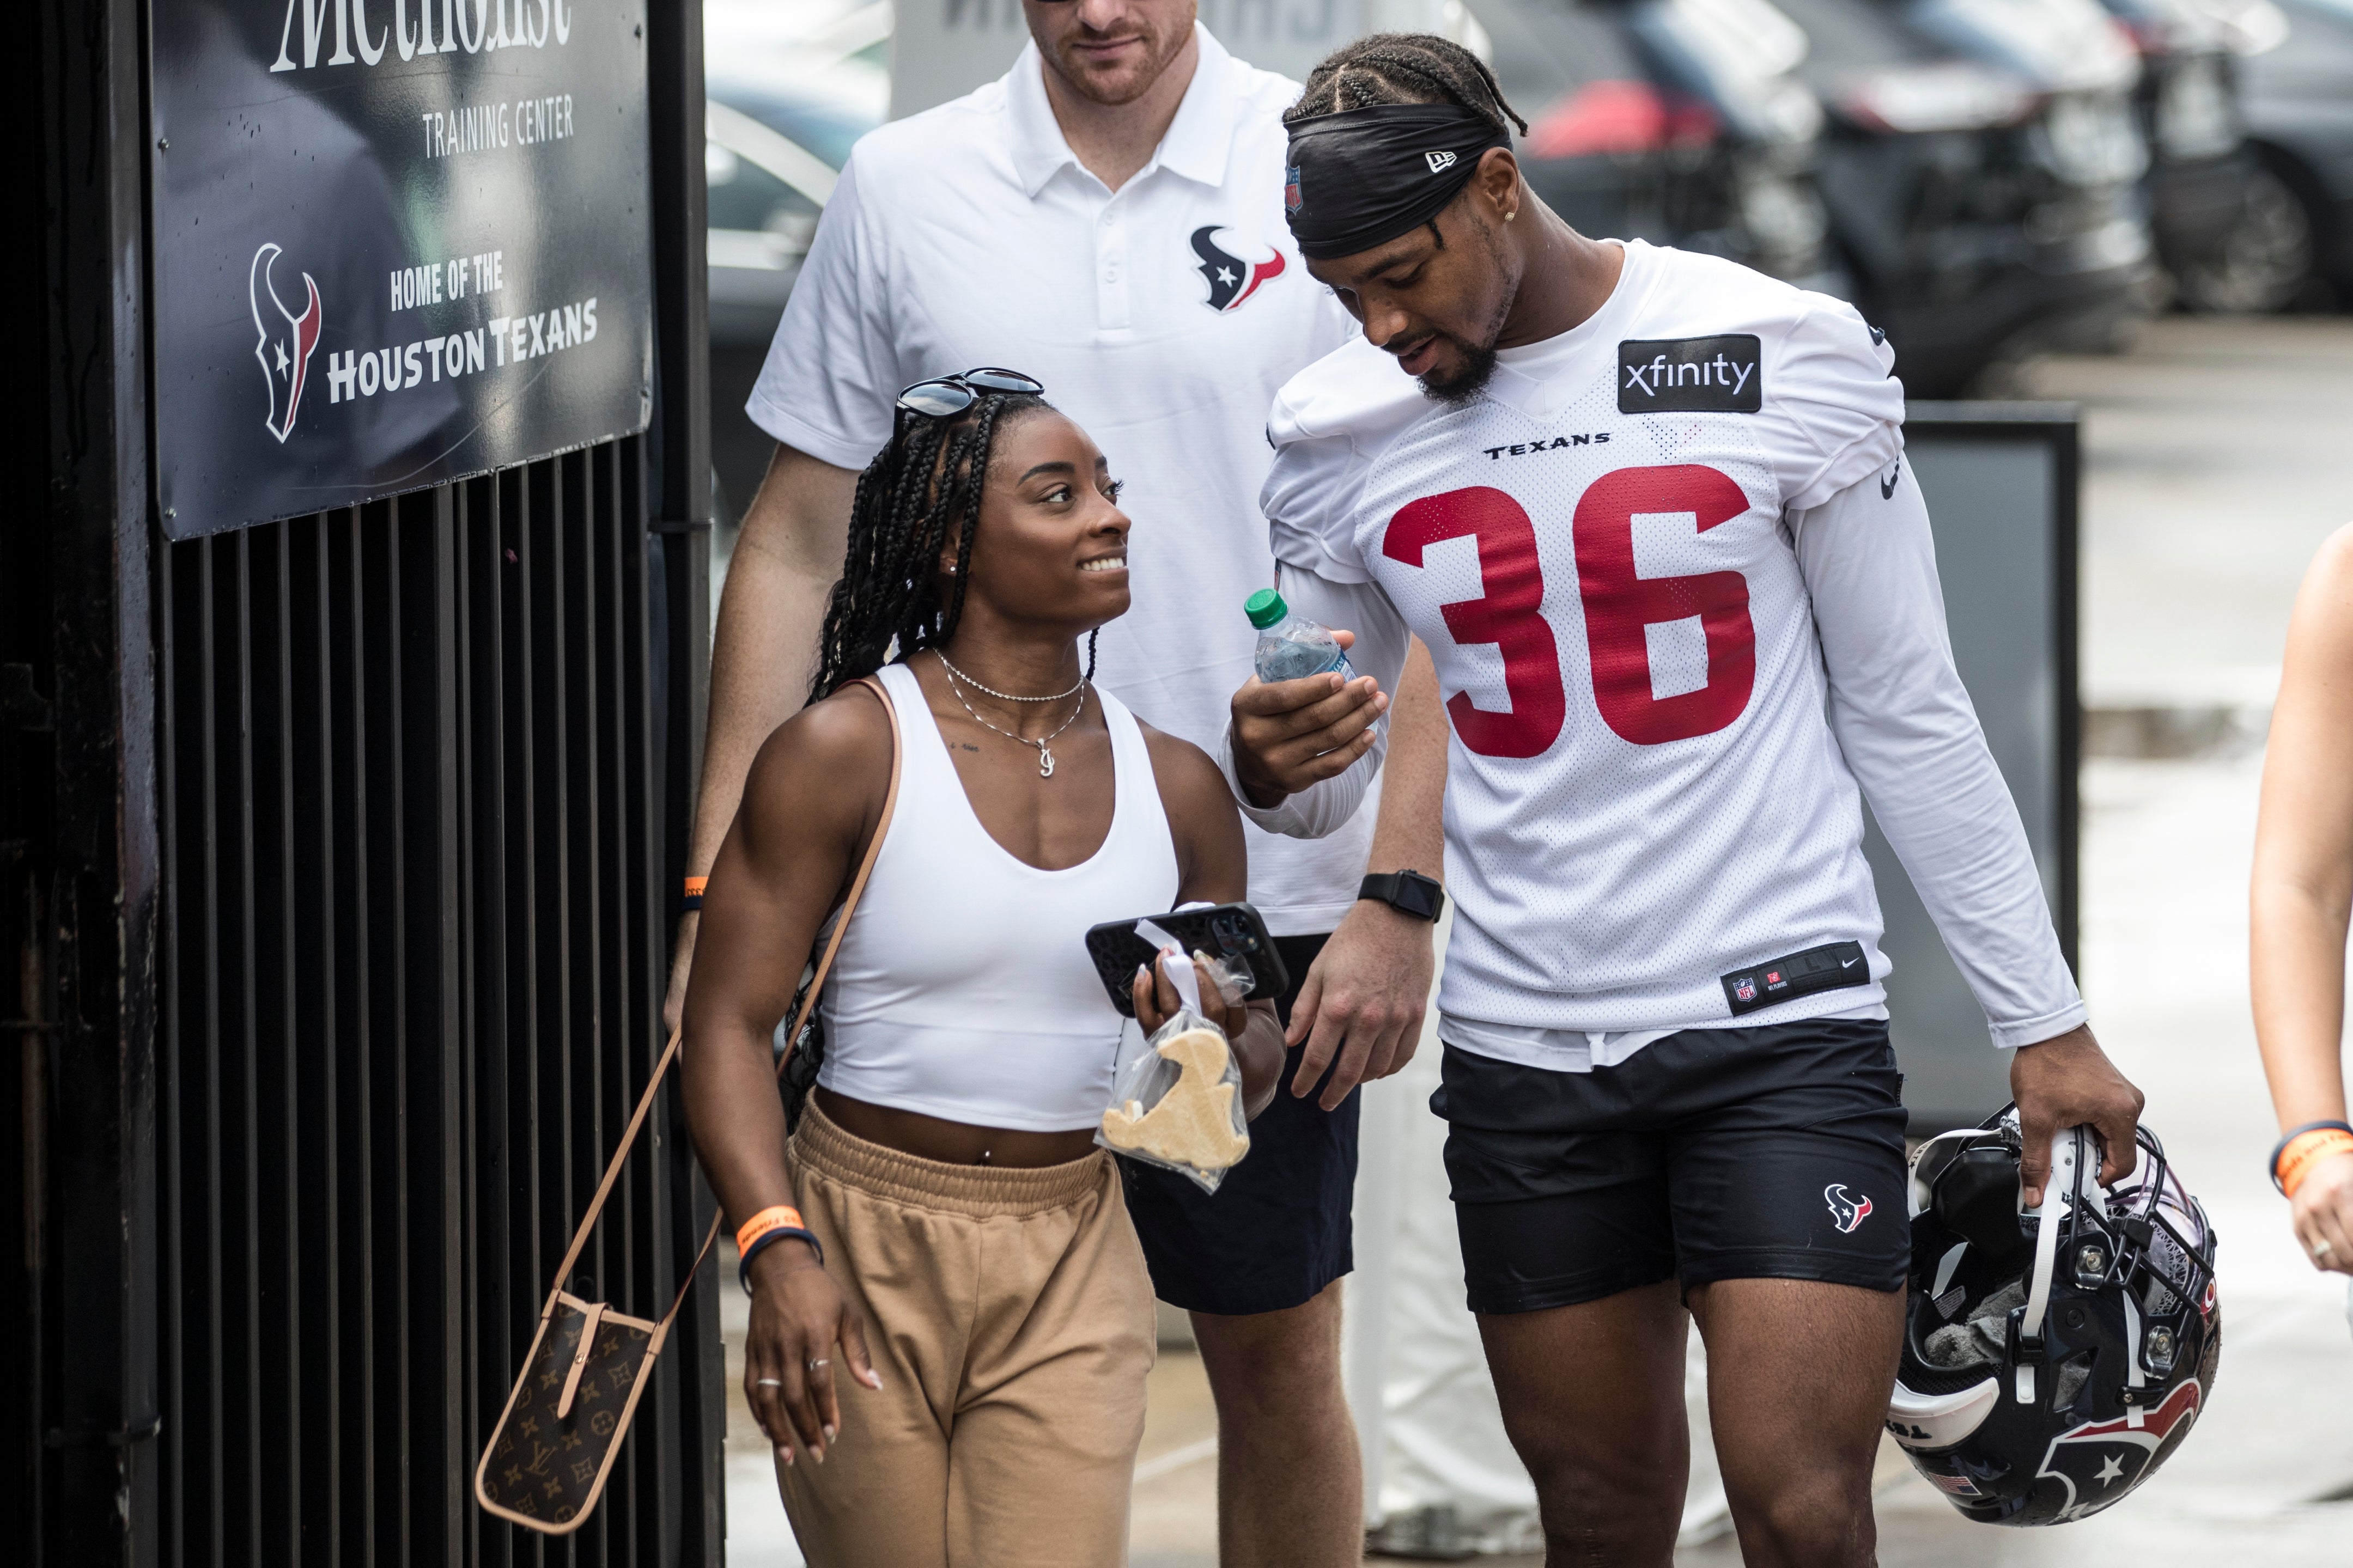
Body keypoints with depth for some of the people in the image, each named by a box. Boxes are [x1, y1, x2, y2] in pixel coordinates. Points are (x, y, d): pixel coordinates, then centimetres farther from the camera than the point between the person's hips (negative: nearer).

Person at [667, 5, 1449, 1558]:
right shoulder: (899, 190, 3)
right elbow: (797, 548, 8)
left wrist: (1399, 897, -9)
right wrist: (721, 889, 3)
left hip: (1265, 903, -1)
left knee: (1276, 1359, 8)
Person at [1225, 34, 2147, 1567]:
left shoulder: (1784, 361, -6)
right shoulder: (1341, 438, 2)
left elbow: (1908, 713, 1)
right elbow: (1338, 777, 11)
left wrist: (2044, 1021, 2)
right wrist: (1271, 773, -14)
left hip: (1783, 1016, -3)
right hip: (1524, 1050, 3)